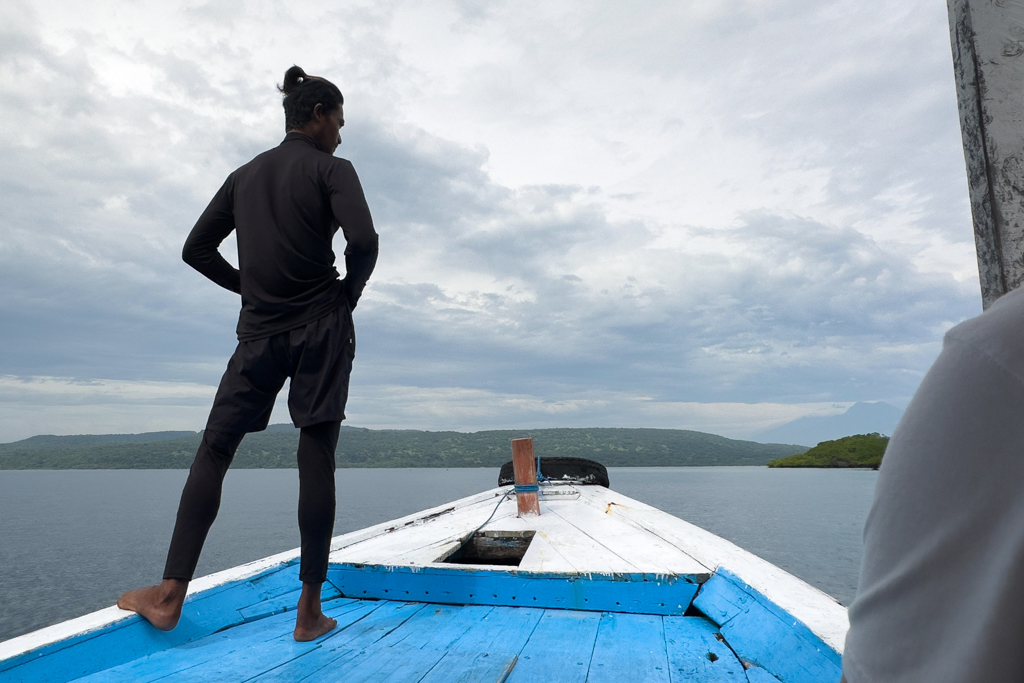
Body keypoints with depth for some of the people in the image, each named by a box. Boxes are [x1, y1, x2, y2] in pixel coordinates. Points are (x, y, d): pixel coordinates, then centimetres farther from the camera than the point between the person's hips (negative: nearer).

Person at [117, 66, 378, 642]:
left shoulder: (245, 175, 16)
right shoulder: (332, 169, 0)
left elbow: (196, 250, 15)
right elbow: (364, 241, -17)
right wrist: (348, 294, -1)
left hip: (261, 333, 4)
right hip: (321, 331, -4)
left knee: (214, 449, 10)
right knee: (317, 459, -2)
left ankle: (170, 595, 6)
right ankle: (310, 612, 4)